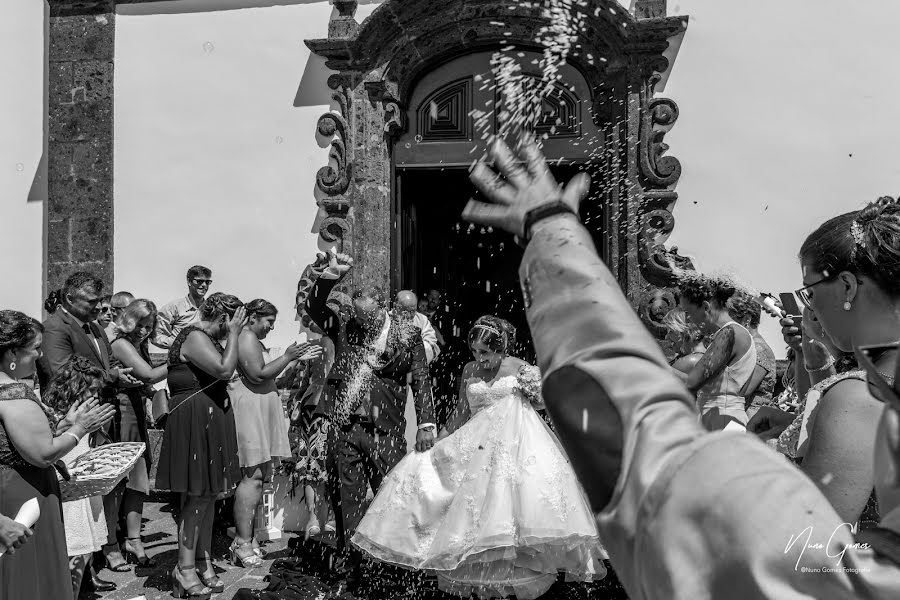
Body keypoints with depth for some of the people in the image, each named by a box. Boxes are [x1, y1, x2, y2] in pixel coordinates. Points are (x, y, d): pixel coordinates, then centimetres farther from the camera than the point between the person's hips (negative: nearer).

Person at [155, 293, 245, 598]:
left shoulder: (206, 338, 15)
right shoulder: (195, 337, -16)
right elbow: (224, 369, -26)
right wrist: (233, 335, -18)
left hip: (210, 421, 10)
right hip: (193, 422, -10)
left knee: (208, 495, 13)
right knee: (196, 497, -5)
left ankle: (202, 561, 23)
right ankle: (185, 570, 6)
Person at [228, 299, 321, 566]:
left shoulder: (254, 340, 23)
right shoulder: (246, 338, -11)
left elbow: (269, 374, 23)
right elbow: (258, 375, -21)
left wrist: (296, 359, 17)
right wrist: (287, 357, -13)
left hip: (260, 411, 11)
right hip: (249, 411, -11)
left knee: (260, 474, 10)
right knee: (253, 475, -11)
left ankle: (247, 537, 17)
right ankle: (243, 544, -7)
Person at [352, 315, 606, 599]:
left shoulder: (518, 367, 0)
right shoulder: (469, 371, 9)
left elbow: (542, 403, 8)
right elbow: (461, 414, 16)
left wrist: (531, 391, -13)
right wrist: (437, 441, 14)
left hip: (517, 440, -3)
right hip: (477, 445, 3)